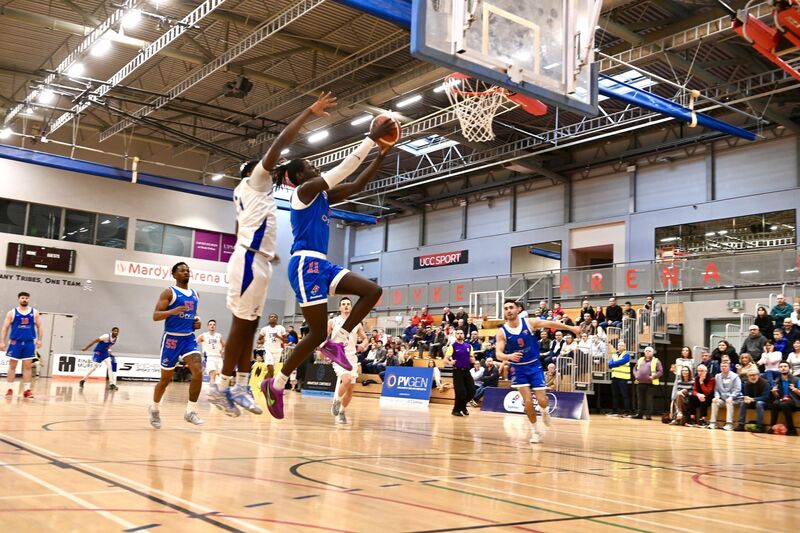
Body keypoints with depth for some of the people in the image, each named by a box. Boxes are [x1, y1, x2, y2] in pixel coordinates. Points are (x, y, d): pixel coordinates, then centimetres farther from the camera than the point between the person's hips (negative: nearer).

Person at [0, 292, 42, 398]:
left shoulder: (34, 312, 7)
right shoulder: (12, 313, 3)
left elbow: (39, 327, 10)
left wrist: (39, 340, -1)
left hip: (29, 343, 1)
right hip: (15, 342, -1)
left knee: (28, 366, 0)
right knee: (12, 366, 3)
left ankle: (26, 389, 2)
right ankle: (10, 389, 10)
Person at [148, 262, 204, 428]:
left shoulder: (195, 294, 13)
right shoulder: (169, 292, -5)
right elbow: (155, 316, -13)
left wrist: (197, 321, 7)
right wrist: (173, 311, -30)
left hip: (189, 338, 5)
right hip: (172, 338, -5)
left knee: (198, 371, -17)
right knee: (166, 378, 6)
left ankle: (191, 411, -9)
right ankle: (154, 408, 30)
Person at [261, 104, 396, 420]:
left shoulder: (322, 195, 19)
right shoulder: (304, 190, -6)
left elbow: (357, 184, 17)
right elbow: (344, 168, -12)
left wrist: (382, 154, 11)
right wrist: (371, 138, -9)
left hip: (320, 263, 9)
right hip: (305, 264, -9)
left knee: (372, 291, -1)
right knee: (317, 333, -8)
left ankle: (336, 342, 0)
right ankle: (276, 384, 5)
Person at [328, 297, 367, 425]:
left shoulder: (357, 324, 7)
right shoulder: (333, 322, 2)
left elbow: (365, 338, 16)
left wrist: (363, 345, -6)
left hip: (352, 357, 4)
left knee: (350, 389, 6)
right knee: (347, 380, -28)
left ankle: (342, 412, 27)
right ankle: (336, 400, -3)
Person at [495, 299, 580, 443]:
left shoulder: (529, 323, -12)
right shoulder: (502, 332, -13)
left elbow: (550, 323, 1)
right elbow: (498, 354, -18)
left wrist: (571, 328, 8)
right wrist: (509, 356, -40)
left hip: (534, 365, 0)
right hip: (518, 368, 0)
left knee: (541, 401, -5)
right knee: (528, 401, -9)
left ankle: (544, 411, 33)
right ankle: (535, 429, 14)